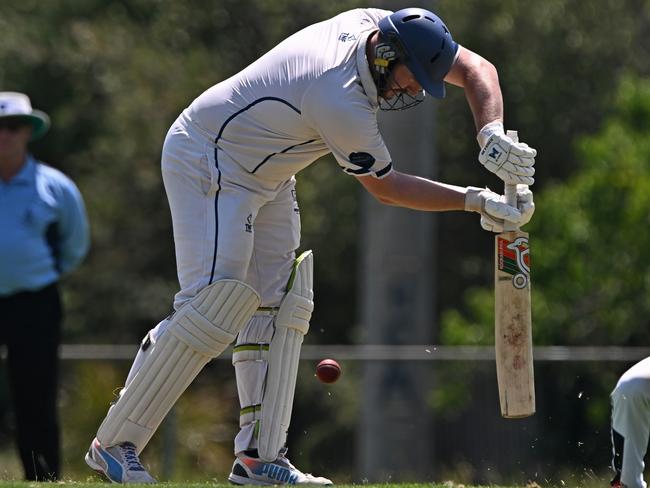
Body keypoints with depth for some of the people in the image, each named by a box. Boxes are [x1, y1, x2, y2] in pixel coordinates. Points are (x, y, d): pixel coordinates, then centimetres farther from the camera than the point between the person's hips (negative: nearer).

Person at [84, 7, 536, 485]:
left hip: (265, 176, 10)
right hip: (206, 162, -10)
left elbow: (476, 69, -1)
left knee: (278, 304, 5)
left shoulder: (376, 25, -8)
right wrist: (477, 201, -17)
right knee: (214, 305, -18)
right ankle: (114, 443, -12)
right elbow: (385, 186, -17)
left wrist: (492, 133, -18)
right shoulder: (341, 102, -32)